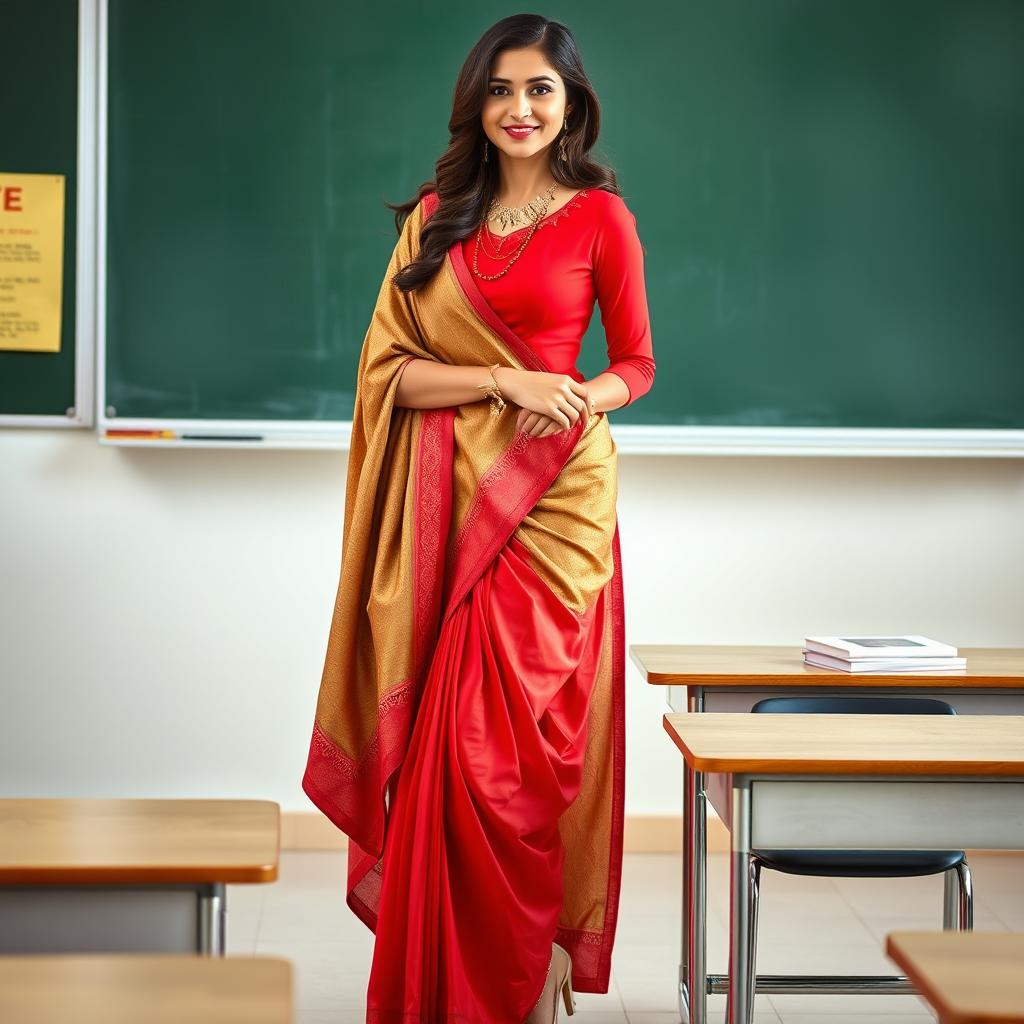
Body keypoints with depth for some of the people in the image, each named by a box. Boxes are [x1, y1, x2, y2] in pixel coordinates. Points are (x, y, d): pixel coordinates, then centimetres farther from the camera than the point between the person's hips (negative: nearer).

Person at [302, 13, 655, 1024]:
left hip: (554, 505, -3)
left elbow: (636, 363, 10)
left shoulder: (600, 216, 3)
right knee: (454, 747, 2)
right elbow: (389, 370, 4)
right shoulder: (436, 218, 11)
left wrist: (585, 399, -12)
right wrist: (507, 382, -10)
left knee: (520, 739, -5)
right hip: (453, 504, 3)